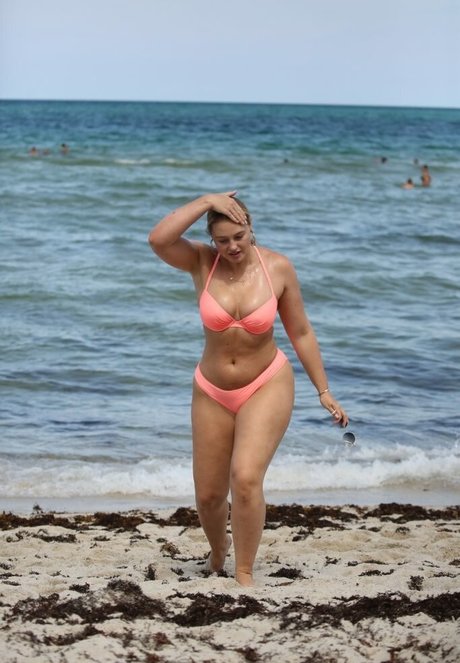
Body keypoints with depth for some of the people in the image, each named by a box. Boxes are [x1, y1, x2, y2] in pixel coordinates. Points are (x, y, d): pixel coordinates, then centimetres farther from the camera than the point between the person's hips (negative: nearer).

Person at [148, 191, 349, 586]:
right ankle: (219, 552, 43)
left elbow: (301, 333, -2)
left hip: (266, 387, -2)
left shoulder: (278, 268, -10)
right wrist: (205, 202, -28)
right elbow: (158, 239, -30)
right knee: (208, 495, 10)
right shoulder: (202, 262, -9)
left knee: (246, 478, -24)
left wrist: (324, 392, -1)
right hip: (213, 392, 2)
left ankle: (244, 574, -9)